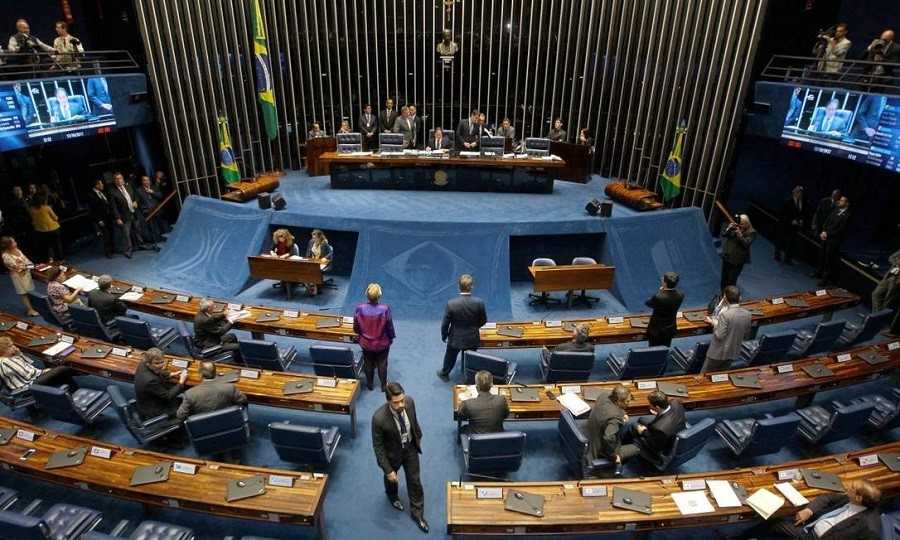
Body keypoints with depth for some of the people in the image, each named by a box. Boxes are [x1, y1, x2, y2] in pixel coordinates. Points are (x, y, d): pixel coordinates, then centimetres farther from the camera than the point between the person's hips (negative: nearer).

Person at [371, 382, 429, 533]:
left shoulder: (409, 401, -27)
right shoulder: (379, 418, -39)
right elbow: (378, 446, -24)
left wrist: (418, 437, 13)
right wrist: (388, 470, -19)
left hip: (410, 448, 3)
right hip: (392, 453, -2)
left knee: (414, 480, 18)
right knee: (391, 478, 28)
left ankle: (417, 512, 43)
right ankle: (393, 497, 62)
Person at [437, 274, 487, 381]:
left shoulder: (451, 303, -24)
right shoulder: (479, 302, -21)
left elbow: (445, 323, -14)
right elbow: (483, 320, -5)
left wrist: (444, 336, 5)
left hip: (455, 339, 0)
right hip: (472, 339, 0)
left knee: (450, 358, 26)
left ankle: (444, 374, 49)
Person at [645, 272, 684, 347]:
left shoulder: (658, 297, -33)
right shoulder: (680, 295, -16)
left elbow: (648, 303, -11)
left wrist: (660, 291, -6)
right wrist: (663, 291, -6)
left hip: (656, 329, -5)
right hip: (670, 329, 5)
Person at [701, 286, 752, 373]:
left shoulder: (725, 314, -27)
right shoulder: (747, 314, -7)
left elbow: (719, 336, -23)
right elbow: (746, 335, 5)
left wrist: (714, 323, -9)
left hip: (718, 353, -6)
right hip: (733, 352, 6)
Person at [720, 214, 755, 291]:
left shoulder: (751, 232, -13)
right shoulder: (734, 226, -1)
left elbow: (746, 244, -22)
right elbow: (723, 234, 3)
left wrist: (739, 233, -28)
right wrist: (728, 228, -15)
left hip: (738, 260, -5)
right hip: (727, 256, 5)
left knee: (731, 281, -6)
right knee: (724, 278, 15)